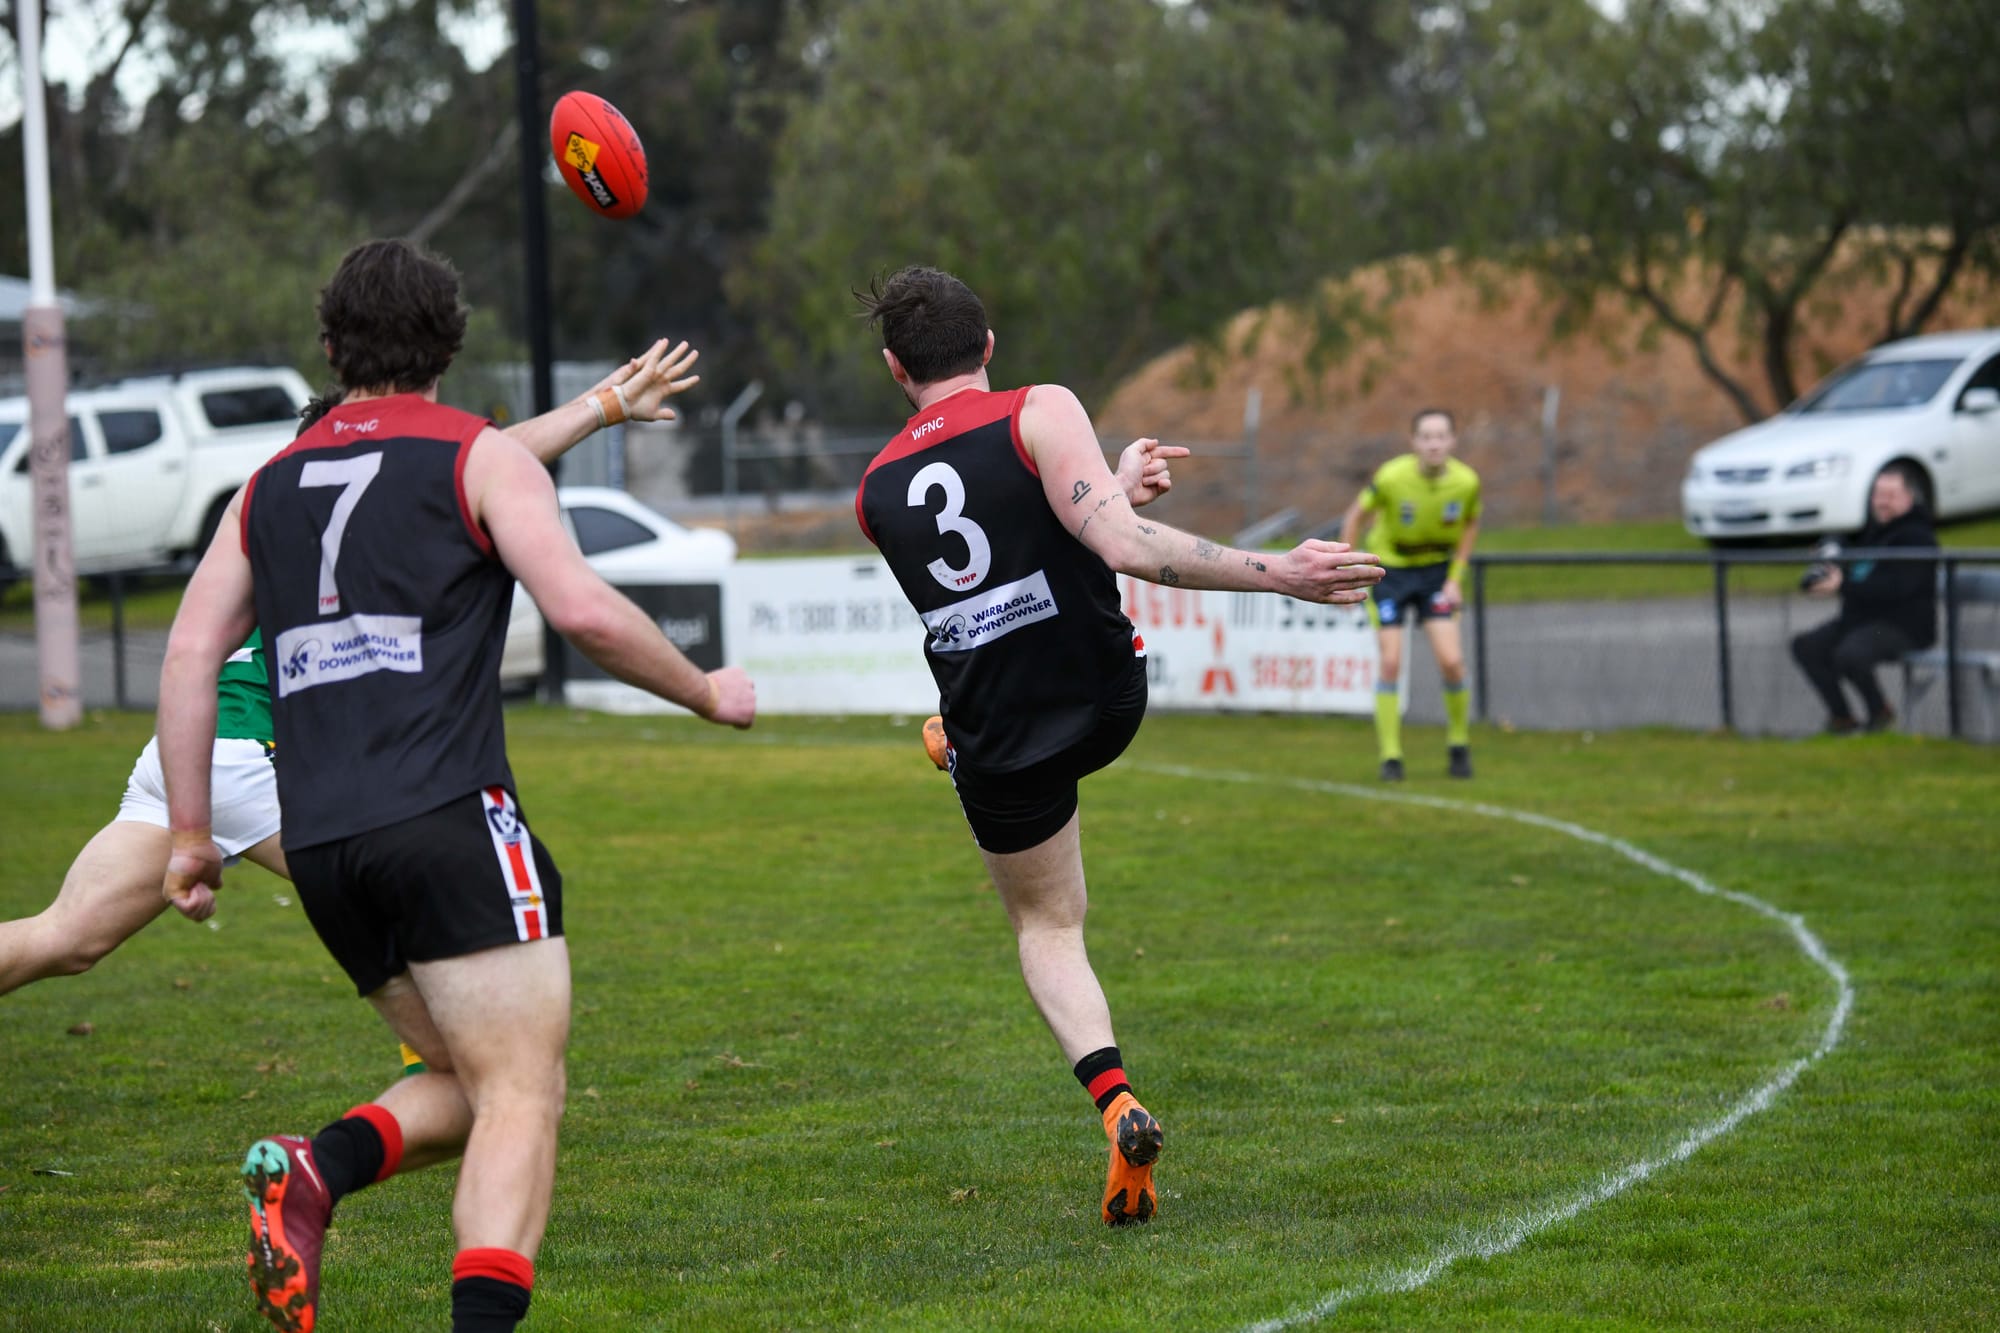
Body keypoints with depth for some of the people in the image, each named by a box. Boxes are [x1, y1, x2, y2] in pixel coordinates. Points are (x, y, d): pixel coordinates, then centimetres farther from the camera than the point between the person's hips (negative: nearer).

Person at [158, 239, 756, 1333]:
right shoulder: (480, 457, 5)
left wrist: (189, 832, 14)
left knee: (471, 1086, 16)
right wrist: (707, 693, 7)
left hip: (319, 843, 6)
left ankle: (313, 1168, -11)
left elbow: (192, 649, 13)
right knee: (523, 1098, -9)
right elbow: (583, 610, -7)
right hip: (445, 821, -6)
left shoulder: (270, 485, 20)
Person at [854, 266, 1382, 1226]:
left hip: (998, 742, 1)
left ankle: (1114, 1102, -4)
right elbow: (1124, 547, -24)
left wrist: (1107, 490, 27)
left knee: (1045, 925, 16)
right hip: (1106, 704, -1)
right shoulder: (1040, 413, -12)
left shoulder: (876, 494, 2)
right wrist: (1281, 573, -24)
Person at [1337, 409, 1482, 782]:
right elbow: (1356, 515, -7)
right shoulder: (1391, 477, -23)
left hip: (1437, 570, 2)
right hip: (1390, 569, -2)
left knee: (1451, 660, -10)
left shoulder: (1466, 482, -16)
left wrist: (1456, 579, -1)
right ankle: (1390, 756, 2)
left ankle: (1458, 742, 14)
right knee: (1391, 662, -8)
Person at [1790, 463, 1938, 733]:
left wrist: (1844, 586, -30)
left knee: (1849, 654, -34)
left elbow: (1895, 587, -26)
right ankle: (1841, 716, 1)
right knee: (1805, 646, -2)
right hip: (1860, 619, 10)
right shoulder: (1872, 531, 16)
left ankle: (1880, 711, -7)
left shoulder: (1916, 537, -13)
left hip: (1903, 627, -10)